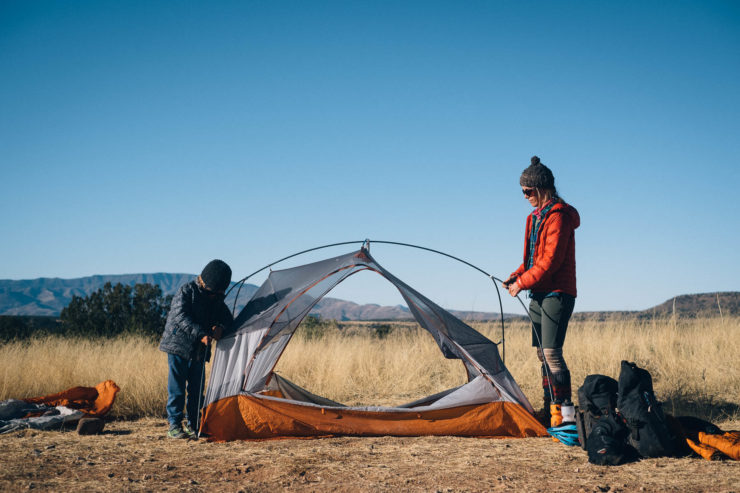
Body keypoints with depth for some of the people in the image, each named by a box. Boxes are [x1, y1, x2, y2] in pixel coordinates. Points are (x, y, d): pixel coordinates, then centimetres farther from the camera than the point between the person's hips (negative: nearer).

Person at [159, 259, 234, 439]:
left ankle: (193, 425, 16)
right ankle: (174, 426, 3)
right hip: (179, 345, -5)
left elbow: (227, 317, 12)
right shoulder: (186, 291, -12)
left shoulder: (217, 298, 6)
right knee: (177, 388, -4)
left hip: (199, 350, 5)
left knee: (197, 389, 6)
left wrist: (220, 327, -12)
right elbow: (181, 317, -23)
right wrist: (201, 334, -33)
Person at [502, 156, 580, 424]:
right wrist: (516, 275, 6)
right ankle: (549, 410, 18)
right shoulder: (536, 217, 17)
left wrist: (522, 283, -15)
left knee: (551, 352, -13)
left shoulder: (558, 216, -14)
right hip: (539, 294, 10)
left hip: (556, 294, -10)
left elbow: (550, 261, -20)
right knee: (542, 353, 11)